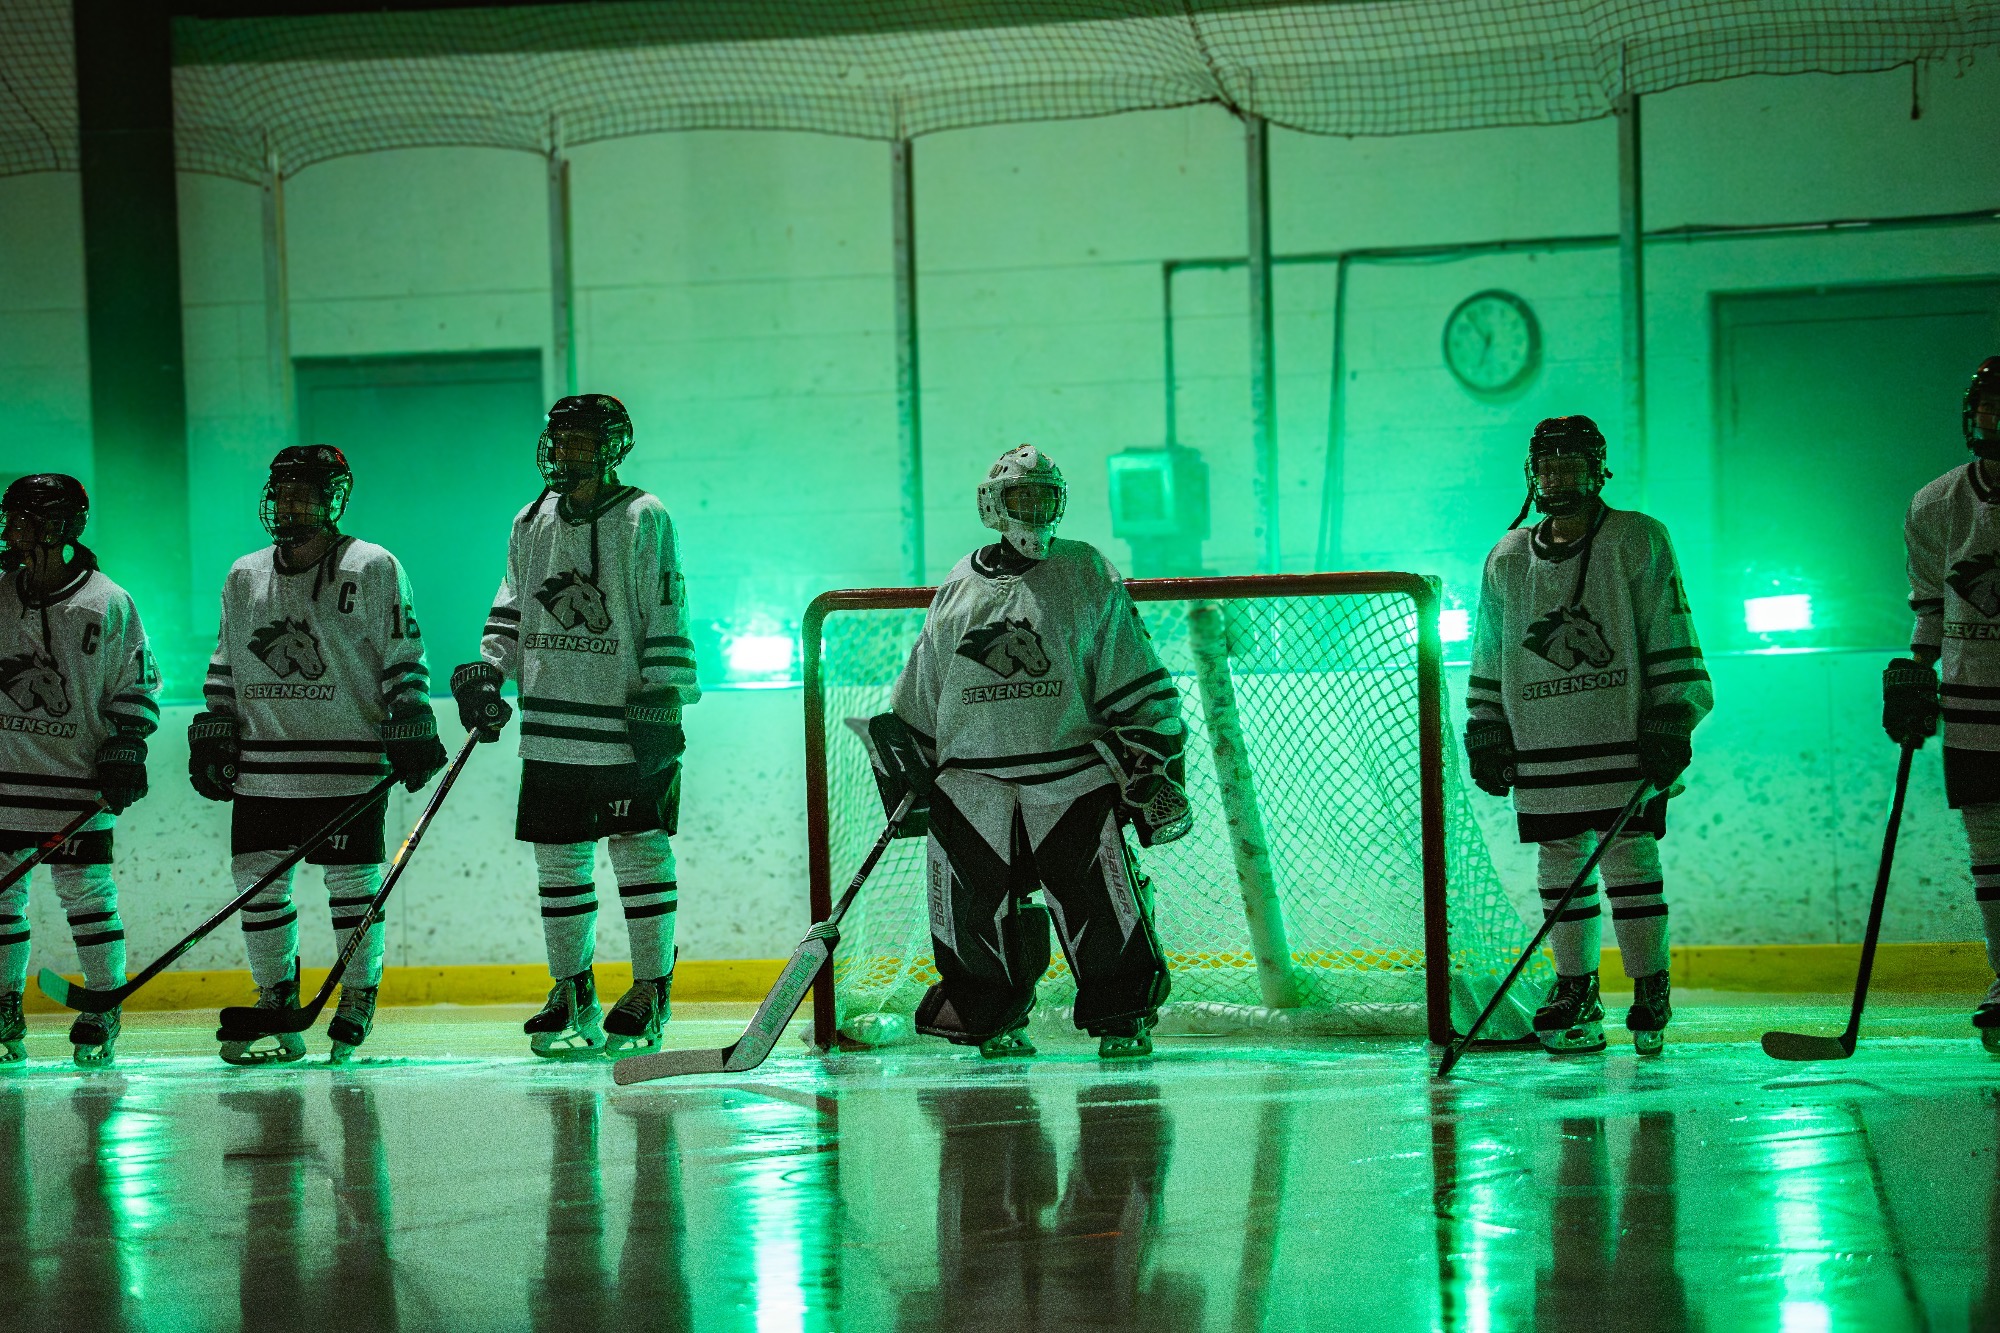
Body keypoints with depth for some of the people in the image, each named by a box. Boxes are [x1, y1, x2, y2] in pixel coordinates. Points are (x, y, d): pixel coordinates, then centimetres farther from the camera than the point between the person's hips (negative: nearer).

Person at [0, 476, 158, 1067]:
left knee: (86, 894, -4)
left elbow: (137, 684, 0)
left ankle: (103, 1011, 6)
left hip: (78, 777, -4)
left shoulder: (107, 604, -5)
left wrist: (125, 749, -7)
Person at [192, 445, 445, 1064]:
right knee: (259, 881, 2)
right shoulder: (245, 577, 13)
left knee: (352, 883, -2)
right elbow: (225, 666, 19)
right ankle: (276, 1005, 12)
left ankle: (358, 996, 12)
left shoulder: (373, 569, -1)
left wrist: (412, 730, -7)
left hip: (350, 762, -4)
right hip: (261, 766, 4)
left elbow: (404, 659, -1)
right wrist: (212, 735, 12)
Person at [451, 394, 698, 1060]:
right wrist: (486, 671, 7)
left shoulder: (644, 520, -4)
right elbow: (512, 612, 21)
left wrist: (662, 704, -13)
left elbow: (666, 623, -8)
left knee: (640, 854, -3)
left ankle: (651, 992, 5)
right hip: (550, 731, 5)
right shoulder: (532, 524, 12)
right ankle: (572, 994, 16)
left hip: (625, 728, -5)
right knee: (558, 859, 8)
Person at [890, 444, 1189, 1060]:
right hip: (973, 784, 3)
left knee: (1102, 908, -9)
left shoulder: (1087, 577, 5)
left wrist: (1152, 767, -4)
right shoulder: (956, 590, 13)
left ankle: (1122, 1019, 4)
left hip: (1074, 777, -2)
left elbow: (1138, 688, 3)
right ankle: (995, 1022, 15)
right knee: (975, 910, 0)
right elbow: (919, 699, 21)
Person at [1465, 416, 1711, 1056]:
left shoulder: (1638, 541, 1)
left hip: (1623, 739, -4)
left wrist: (1671, 724, -8)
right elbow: (1490, 657, 19)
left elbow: (1670, 637, -1)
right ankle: (1575, 995, 12)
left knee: (1630, 859, -6)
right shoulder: (1508, 558, 13)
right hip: (1542, 748, 4)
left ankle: (1650, 993, 1)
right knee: (1561, 865, 4)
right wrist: (1486, 735, 13)